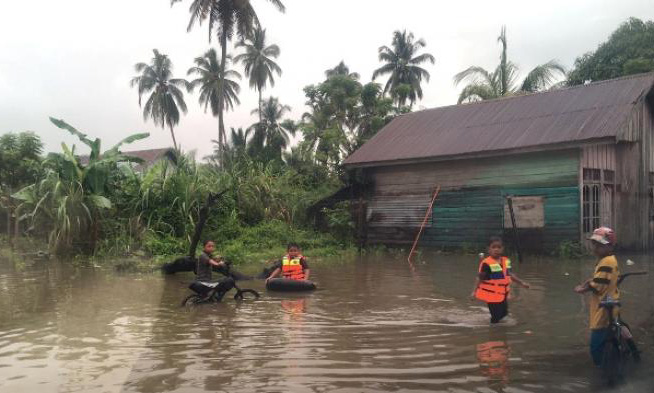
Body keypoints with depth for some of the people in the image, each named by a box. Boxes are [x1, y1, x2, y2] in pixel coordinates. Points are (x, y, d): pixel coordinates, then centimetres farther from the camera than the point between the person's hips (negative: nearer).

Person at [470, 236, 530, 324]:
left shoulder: (506, 261, 1)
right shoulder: (486, 263, -21)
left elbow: (510, 275, 15)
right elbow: (479, 278, -19)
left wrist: (521, 282, 17)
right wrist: (474, 291, -26)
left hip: (503, 294, 7)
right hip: (492, 295, -7)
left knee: (504, 312, 21)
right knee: (496, 316, -1)